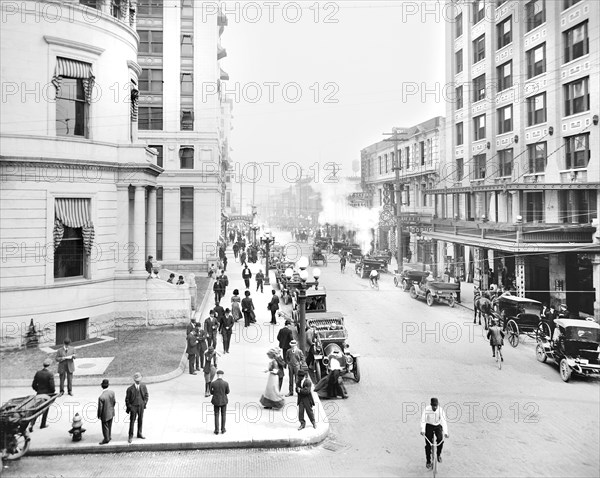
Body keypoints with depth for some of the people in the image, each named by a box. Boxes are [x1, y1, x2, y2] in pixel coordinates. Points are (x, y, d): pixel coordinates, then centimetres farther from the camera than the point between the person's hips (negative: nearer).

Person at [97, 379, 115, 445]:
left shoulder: (101, 397, -32)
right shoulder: (112, 392, -16)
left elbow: (100, 408, -22)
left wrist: (99, 416, -5)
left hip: (105, 415, -5)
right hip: (111, 413, 6)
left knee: (105, 427, 16)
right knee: (109, 426, 25)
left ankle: (106, 439, 33)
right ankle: (109, 436, 42)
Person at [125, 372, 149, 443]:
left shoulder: (143, 386, -4)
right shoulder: (130, 389, -15)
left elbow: (146, 395, 9)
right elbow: (127, 399, -7)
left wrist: (145, 403, 2)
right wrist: (128, 407, -7)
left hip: (141, 406, 4)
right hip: (133, 406, -4)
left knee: (140, 420, 15)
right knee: (132, 421, 1)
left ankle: (139, 433, 31)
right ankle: (131, 436, 13)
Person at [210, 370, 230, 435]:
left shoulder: (213, 383, -15)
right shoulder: (226, 383, -16)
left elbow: (211, 392, -1)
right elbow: (227, 392, -2)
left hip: (216, 401, 0)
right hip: (224, 401, 0)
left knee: (216, 415, 14)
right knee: (223, 415, 18)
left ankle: (216, 430, 17)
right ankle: (223, 429, 24)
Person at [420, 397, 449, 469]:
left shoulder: (440, 410, -21)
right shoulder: (427, 409, -22)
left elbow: (443, 421, -28)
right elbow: (423, 420, -27)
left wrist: (445, 432, -39)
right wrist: (422, 430, -41)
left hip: (438, 426, 0)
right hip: (429, 426, 0)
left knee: (440, 439, -22)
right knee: (428, 444, -6)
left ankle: (439, 455, 6)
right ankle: (428, 461, 12)